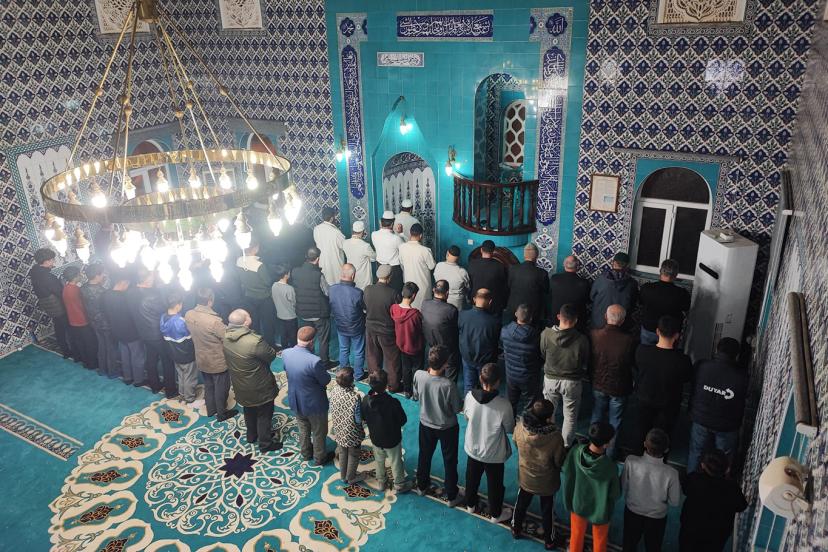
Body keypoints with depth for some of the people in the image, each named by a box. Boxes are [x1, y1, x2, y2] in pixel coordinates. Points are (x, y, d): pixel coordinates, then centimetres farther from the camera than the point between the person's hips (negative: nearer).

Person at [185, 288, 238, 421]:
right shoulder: (214, 321, -35)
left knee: (208, 385, 28)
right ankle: (222, 414, 35)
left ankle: (211, 410, 46)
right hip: (218, 362, -6)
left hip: (201, 360, 6)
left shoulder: (188, 315, -13)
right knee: (221, 389, 17)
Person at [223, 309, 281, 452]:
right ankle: (265, 443, 34)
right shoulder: (255, 341, -36)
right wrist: (271, 348, 1)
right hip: (259, 387, -6)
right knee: (264, 415, 17)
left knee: (249, 411, 30)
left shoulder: (226, 337, -14)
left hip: (240, 385, 7)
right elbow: (271, 355, -20)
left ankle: (251, 435, 50)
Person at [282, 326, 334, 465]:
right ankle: (320, 458, 43)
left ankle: (306, 453, 52)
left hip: (295, 401, 6)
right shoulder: (314, 361, -36)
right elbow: (326, 380, -20)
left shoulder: (285, 353, -17)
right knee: (319, 432, 22)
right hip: (314, 404, -6)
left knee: (303, 428, 31)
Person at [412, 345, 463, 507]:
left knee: (424, 456, 28)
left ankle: (421, 486, 50)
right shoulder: (448, 385, -35)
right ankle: (452, 496, 36)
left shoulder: (418, 375, -24)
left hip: (426, 424, 4)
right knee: (450, 462, 19)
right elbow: (457, 408, -19)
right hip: (447, 428, -4)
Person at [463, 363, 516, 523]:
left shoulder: (470, 396, -23)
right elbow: (510, 429, -15)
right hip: (494, 454, -3)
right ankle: (496, 514, 44)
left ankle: (470, 504, 53)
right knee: (495, 484, 22)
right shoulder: (504, 405, -32)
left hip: (473, 448, 3)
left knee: (472, 478, 29)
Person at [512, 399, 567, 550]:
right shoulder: (555, 437, -37)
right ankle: (550, 541, 45)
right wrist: (565, 450, 0)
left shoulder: (520, 426, -27)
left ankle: (516, 529, 52)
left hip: (525, 476, 3)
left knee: (521, 504, 29)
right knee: (547, 510, 23)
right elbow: (560, 461, -20)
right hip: (546, 482, -2)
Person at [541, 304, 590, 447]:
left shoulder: (546, 334, -18)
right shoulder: (582, 340, -21)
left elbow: (543, 355, -1)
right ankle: (566, 446, 31)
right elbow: (585, 364, -6)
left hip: (550, 379, 2)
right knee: (570, 416, 18)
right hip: (572, 381, -2)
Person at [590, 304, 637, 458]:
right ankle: (610, 453, 35)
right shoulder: (629, 340, -28)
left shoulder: (594, 335, -22)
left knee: (596, 417, 24)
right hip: (619, 389, -2)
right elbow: (635, 363, -12)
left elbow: (588, 359, -6)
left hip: (598, 385, 2)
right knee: (614, 422, 19)